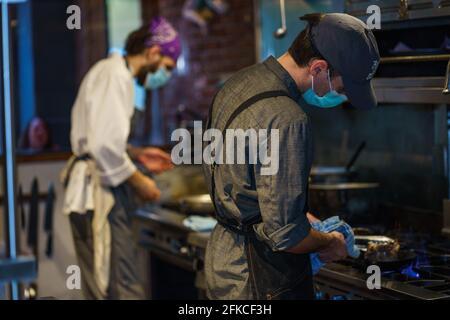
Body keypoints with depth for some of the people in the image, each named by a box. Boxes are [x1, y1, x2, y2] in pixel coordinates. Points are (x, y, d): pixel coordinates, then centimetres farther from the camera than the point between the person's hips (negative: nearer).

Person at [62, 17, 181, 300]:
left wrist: (137, 154, 16)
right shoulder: (117, 75, -15)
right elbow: (104, 145, -23)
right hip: (99, 191, -11)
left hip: (93, 187, 11)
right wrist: (139, 182, -11)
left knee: (102, 287, 15)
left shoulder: (108, 70, 18)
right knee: (125, 288, -11)